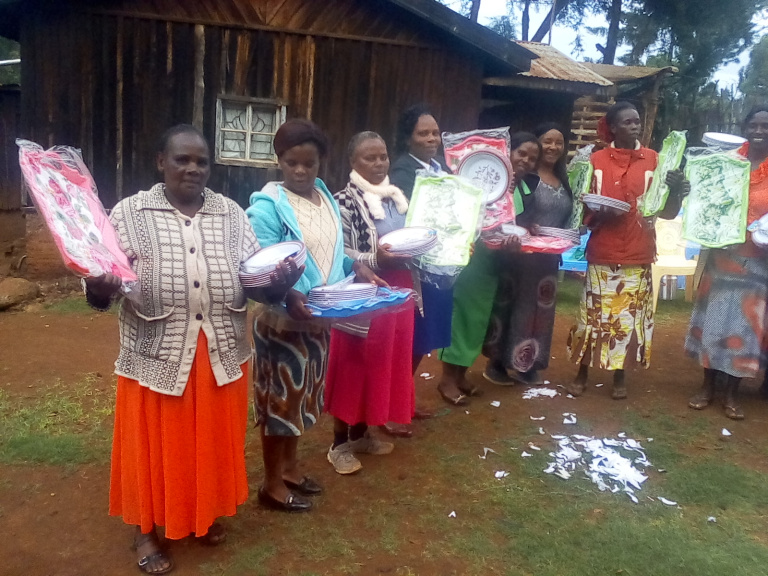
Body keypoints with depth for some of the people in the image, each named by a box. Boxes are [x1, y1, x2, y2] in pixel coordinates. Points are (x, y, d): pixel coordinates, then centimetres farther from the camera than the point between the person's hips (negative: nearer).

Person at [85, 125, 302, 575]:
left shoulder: (231, 214, 3)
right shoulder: (130, 213, -6)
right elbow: (102, 287, -10)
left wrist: (279, 282, -22)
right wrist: (100, 287, -33)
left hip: (222, 355, 3)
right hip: (157, 356, -2)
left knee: (212, 441, 18)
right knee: (154, 446, 12)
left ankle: (206, 513, 43)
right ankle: (146, 529, 36)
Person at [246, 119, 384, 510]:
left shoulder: (327, 200, 7)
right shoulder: (267, 206, -16)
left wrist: (356, 268, -3)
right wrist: (289, 297, -38)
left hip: (318, 319, 7)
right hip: (282, 319, -7)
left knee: (302, 394, 19)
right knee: (279, 397, 4)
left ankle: (290, 467, 37)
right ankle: (272, 485, 21)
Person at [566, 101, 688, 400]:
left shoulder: (654, 160, 2)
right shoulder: (596, 160, 2)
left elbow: (668, 212, 0)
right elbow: (584, 210, 6)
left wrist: (676, 190, -20)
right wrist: (601, 214, -15)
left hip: (637, 256, 0)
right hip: (601, 254, 0)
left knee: (630, 317, 5)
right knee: (593, 314, 4)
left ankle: (620, 376, 21)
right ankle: (582, 374, 19)